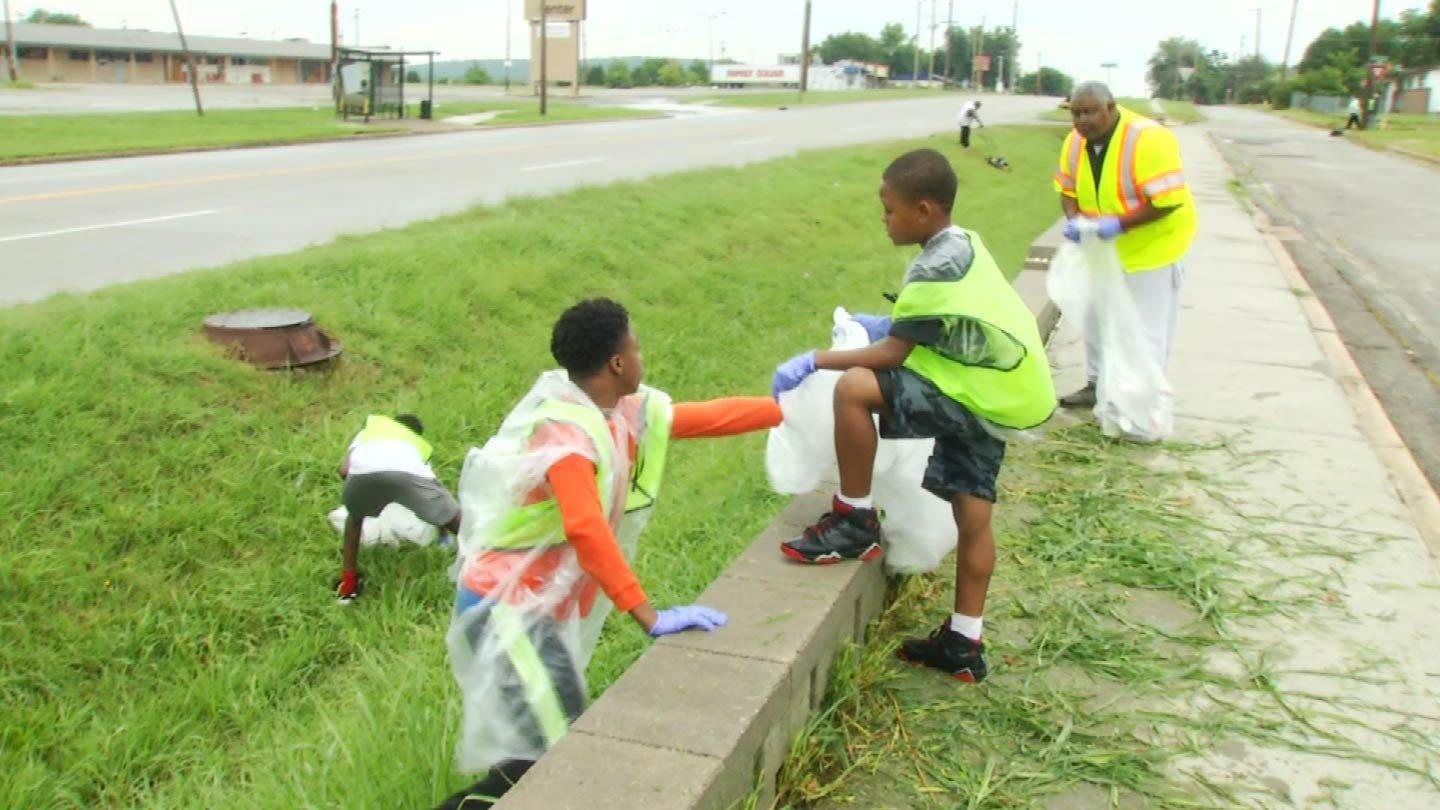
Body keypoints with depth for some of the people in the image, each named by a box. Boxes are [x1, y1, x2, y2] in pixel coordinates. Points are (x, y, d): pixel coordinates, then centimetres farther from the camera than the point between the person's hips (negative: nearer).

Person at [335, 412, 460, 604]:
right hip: (409, 472, -1)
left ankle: (347, 585, 37)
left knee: (355, 516, 35)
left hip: (364, 470, 1)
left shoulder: (371, 423, 43)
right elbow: (436, 500, 47)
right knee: (458, 522, 20)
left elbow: (345, 469, 27)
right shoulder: (422, 444, 43)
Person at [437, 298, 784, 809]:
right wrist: (650, 617, -33)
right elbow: (585, 529, -34)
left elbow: (708, 417, 13)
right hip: (505, 604, -9)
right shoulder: (566, 429, -23)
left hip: (545, 604, 9)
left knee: (559, 739, 14)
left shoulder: (629, 411, 3)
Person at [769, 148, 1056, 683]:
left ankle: (855, 522, -6)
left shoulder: (935, 269, -20)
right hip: (1006, 397, 10)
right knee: (973, 517, 14)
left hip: (982, 400, -10)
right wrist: (891, 324, 13)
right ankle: (963, 644, 24)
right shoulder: (963, 245, 9)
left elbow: (891, 354, -18)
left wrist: (815, 360, -12)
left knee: (855, 388, -21)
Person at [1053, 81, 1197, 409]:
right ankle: (1097, 385, 32)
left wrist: (1118, 223, -36)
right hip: (1103, 247, 7)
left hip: (1152, 246, -7)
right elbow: (1067, 190, 5)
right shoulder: (1075, 142, -6)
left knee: (1146, 328, 2)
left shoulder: (1148, 139, -26)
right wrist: (1074, 219, -16)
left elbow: (1168, 200, -28)